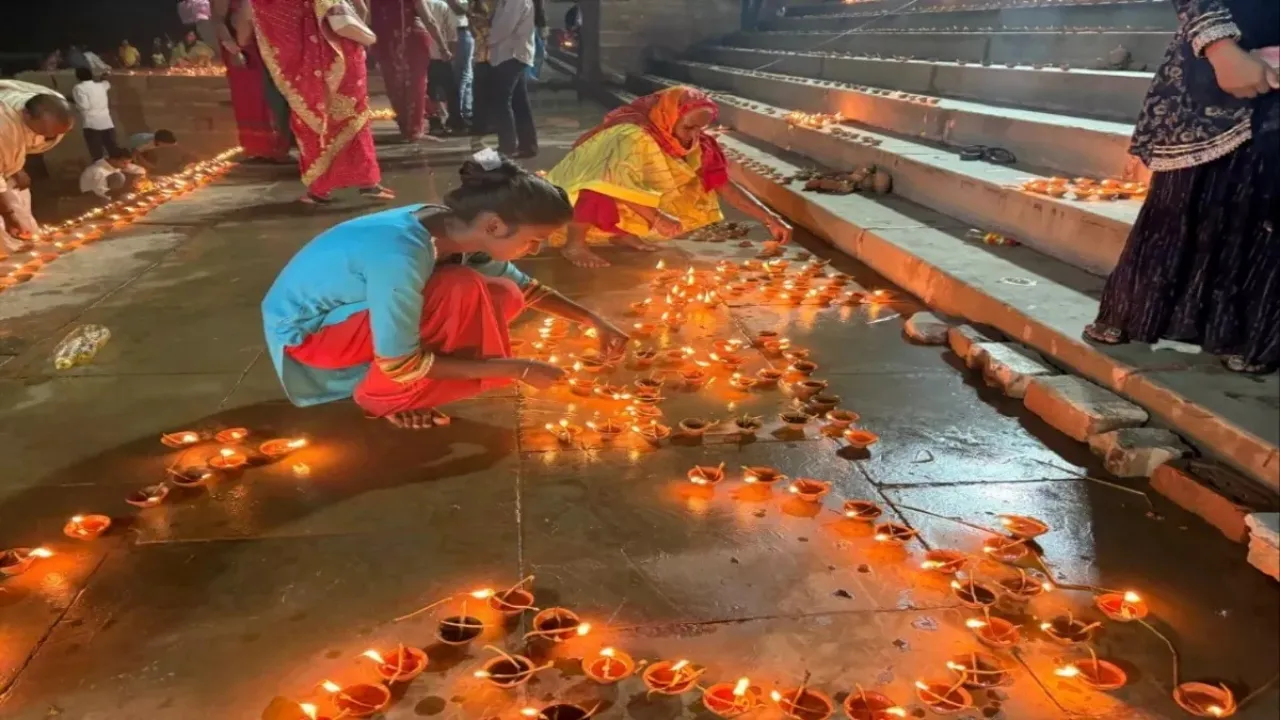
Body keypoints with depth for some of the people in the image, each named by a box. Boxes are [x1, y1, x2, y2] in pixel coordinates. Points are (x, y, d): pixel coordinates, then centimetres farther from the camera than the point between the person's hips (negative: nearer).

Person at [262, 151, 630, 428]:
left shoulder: (454, 229, -12)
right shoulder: (401, 257, -36)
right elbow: (399, 365, -27)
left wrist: (593, 320, 3)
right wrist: (517, 369, -25)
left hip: (347, 307, 8)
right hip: (304, 333, -8)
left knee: (502, 296, -6)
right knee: (463, 291, -29)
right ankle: (383, 397, -8)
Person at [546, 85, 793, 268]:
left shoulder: (694, 144, -11)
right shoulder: (633, 137, -33)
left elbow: (725, 185, -11)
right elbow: (617, 185, -41)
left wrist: (769, 218, -17)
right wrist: (655, 218, -46)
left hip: (621, 204, 8)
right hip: (579, 193, -8)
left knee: (692, 193, -3)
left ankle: (622, 233, 4)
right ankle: (574, 244, -20)